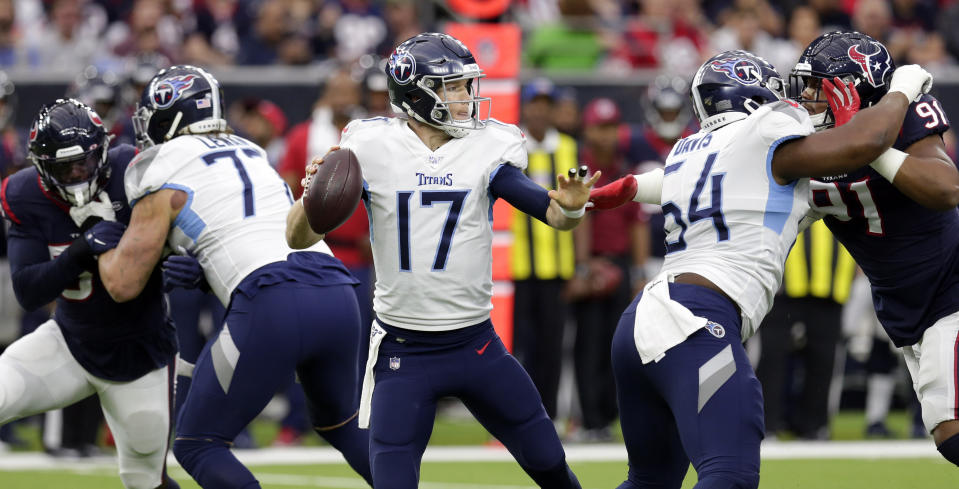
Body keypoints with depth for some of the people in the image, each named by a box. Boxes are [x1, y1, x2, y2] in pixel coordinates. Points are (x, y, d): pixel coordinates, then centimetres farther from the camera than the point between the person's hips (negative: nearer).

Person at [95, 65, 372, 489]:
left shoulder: (164, 176, 6)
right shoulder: (250, 153, 27)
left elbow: (123, 284, 8)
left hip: (271, 308, -7)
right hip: (338, 294, 7)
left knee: (196, 445, 6)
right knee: (340, 423, 30)